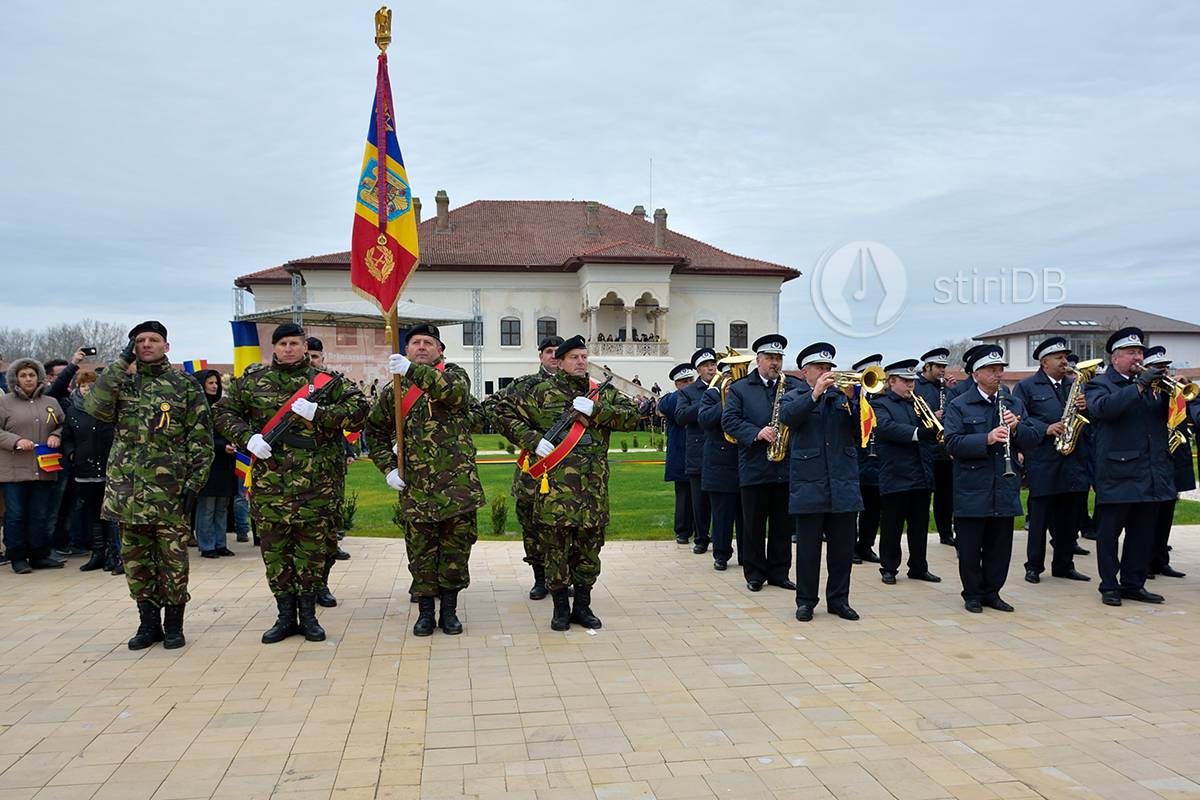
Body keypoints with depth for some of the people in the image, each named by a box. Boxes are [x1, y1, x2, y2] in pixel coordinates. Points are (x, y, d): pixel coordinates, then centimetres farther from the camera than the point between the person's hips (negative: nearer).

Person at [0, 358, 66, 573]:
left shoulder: (51, 403, 13)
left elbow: (63, 425, 20)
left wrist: (56, 436, -1)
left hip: (44, 470, 3)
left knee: (41, 515, 8)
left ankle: (39, 555, 17)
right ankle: (18, 557, 11)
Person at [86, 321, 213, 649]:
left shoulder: (185, 384, 2)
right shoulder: (122, 380, 11)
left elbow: (201, 438, 0)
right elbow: (96, 407, -10)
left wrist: (194, 482, -8)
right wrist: (121, 363, -8)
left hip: (170, 488, -3)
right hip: (127, 486, 3)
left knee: (173, 557, 2)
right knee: (136, 557, 9)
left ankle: (173, 624, 15)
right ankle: (148, 622, 21)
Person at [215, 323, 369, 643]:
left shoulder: (325, 380, 4)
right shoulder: (253, 380, 8)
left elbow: (358, 408, -3)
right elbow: (223, 412, 13)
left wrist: (319, 414, -16)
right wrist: (246, 437, -5)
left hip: (314, 483, -1)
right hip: (268, 481, 1)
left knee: (312, 548, 6)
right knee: (274, 548, 8)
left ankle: (308, 614, 20)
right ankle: (285, 616, 20)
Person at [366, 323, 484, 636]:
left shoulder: (453, 374, 4)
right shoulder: (395, 389, 11)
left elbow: (455, 391, -22)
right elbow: (375, 431, 18)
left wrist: (413, 371, -32)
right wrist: (388, 467, 4)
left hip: (457, 481, -2)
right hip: (416, 484, 2)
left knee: (456, 545, 6)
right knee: (420, 548, 6)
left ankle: (449, 610, 19)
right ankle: (425, 611, 18)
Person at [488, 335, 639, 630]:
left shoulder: (603, 393, 11)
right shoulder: (543, 392, 4)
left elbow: (632, 417, 1)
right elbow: (509, 415, 6)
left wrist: (595, 409, -10)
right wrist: (533, 440, -8)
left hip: (594, 487, 3)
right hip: (557, 486, -3)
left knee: (589, 546, 9)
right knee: (557, 545, 3)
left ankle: (582, 606, 23)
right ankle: (560, 607, 17)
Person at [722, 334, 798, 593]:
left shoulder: (795, 386, 11)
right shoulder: (739, 389, 4)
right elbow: (729, 421, -6)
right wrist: (757, 433, -18)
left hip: (786, 467, 2)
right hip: (754, 469, -2)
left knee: (783, 526, 9)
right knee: (754, 525, 5)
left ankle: (779, 572, 20)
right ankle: (754, 573, 16)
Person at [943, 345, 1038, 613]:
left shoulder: (1014, 404, 11)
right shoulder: (959, 406, -4)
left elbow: (1031, 440, 7)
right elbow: (952, 443, -15)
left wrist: (1016, 428, -12)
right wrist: (986, 439, -26)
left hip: (1005, 489, 4)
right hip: (972, 489, -4)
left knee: (1000, 545, 11)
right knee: (970, 547, 5)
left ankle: (992, 591, 25)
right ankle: (972, 594, 19)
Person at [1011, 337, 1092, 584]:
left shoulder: (1074, 385, 16)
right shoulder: (1026, 387, 2)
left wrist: (1084, 408, -6)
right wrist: (1045, 429, -18)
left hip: (1073, 462, 5)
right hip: (1043, 464, -5)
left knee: (1069, 516, 9)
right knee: (1040, 516, 0)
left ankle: (1064, 565, 20)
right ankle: (1034, 566, 9)